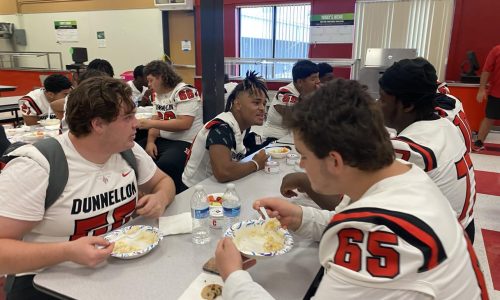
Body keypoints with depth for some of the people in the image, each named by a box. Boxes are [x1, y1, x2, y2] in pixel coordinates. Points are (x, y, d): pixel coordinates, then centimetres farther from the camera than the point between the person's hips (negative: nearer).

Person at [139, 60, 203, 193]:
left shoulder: (185, 91, -13)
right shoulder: (158, 94, 13)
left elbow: (184, 124, -23)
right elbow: (156, 120, 11)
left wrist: (150, 123, -21)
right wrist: (150, 141, -8)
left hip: (186, 142, -8)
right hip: (163, 141, 8)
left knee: (165, 166, -31)